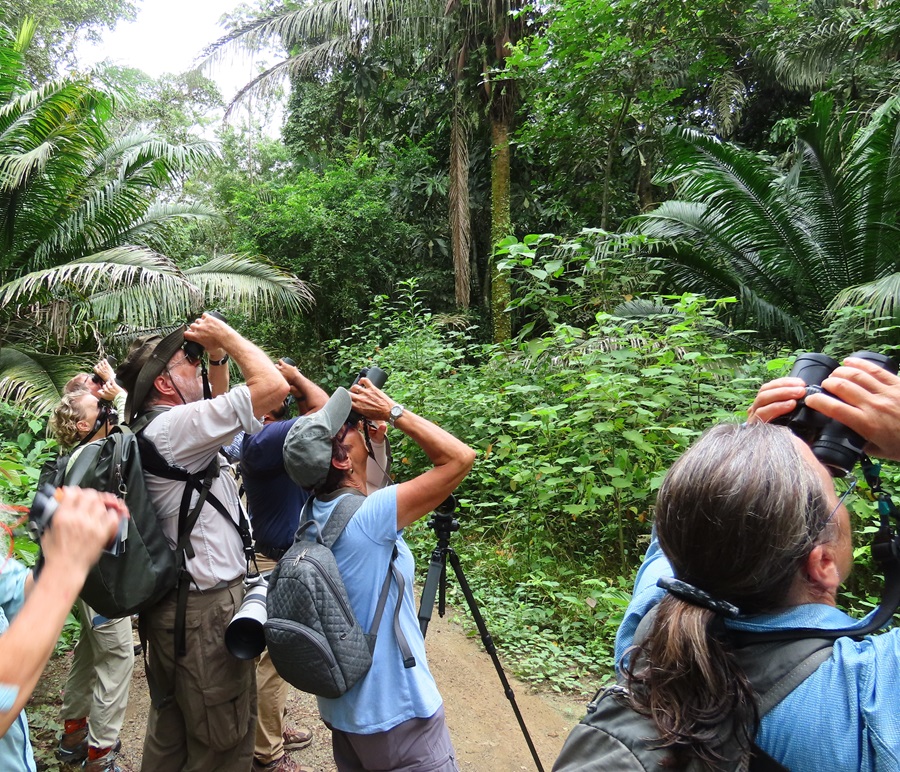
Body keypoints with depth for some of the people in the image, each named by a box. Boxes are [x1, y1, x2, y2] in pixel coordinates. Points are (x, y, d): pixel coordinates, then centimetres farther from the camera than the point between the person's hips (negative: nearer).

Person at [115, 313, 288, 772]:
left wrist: (218, 357, 12)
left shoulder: (153, 429, 9)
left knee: (169, 730, 22)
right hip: (207, 611, -10)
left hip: (170, 604, 10)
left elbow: (217, 408, 26)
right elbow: (273, 386, -26)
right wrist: (224, 336, -12)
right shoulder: (175, 427, -20)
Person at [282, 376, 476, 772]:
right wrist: (391, 410, -19)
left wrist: (375, 430, -1)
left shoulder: (313, 514, -2)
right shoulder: (369, 515, -26)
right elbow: (461, 457, -25)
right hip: (396, 714, -8)